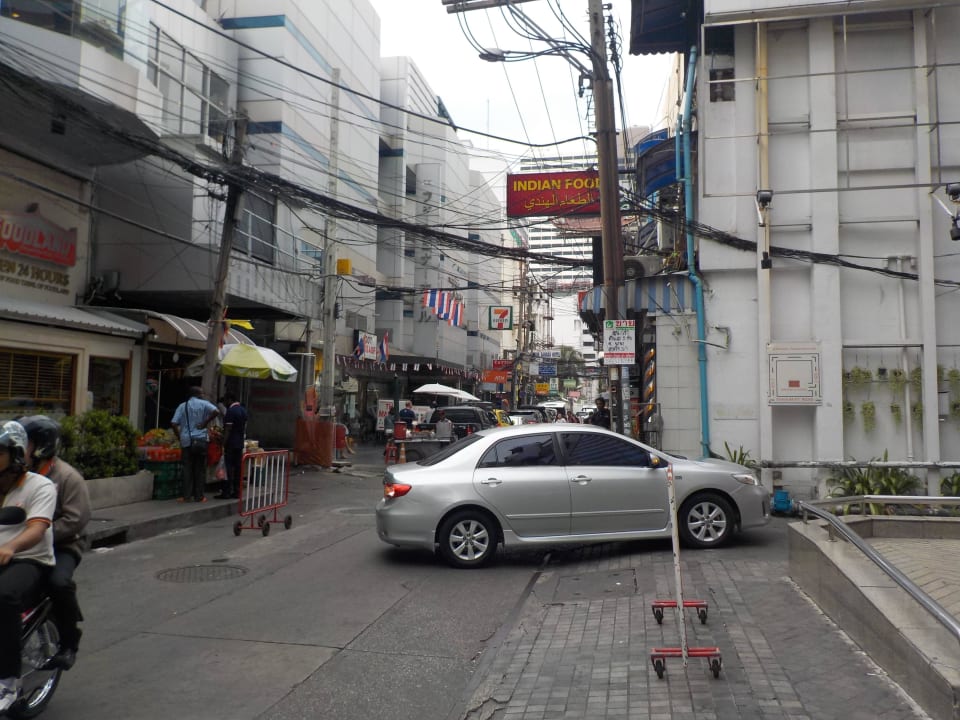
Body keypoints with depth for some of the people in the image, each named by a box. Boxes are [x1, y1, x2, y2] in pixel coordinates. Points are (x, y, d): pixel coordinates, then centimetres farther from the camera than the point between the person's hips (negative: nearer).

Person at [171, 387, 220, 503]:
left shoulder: (182, 406, 6)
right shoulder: (204, 404, -1)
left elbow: (174, 423, -2)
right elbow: (216, 411, -18)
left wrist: (179, 435, 9)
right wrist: (205, 422, -8)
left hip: (186, 441, 2)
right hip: (200, 440, -2)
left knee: (187, 469, 7)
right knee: (200, 469, 5)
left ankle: (187, 496, 6)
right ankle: (199, 496, 8)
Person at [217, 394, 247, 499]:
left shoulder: (230, 411, -14)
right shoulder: (243, 410, 13)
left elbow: (228, 430, -17)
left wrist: (224, 445, -15)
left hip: (231, 444, -8)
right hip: (240, 443, 8)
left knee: (229, 468, -4)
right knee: (238, 467, 8)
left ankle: (226, 492, -2)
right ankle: (236, 491, 11)